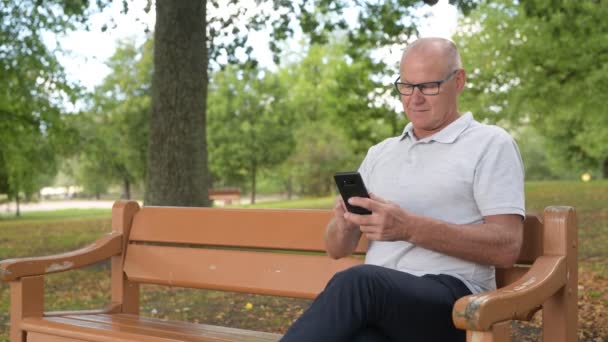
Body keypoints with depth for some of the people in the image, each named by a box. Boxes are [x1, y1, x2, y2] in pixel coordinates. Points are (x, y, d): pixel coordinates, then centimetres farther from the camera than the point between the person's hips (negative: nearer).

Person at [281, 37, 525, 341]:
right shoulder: (381, 152, 24)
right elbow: (337, 249, 21)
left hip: (452, 302, -3)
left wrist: (410, 228, -17)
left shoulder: (490, 144, 7)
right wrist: (345, 223, -5)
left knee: (357, 282, -37)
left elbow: (506, 246, -6)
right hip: (376, 296, 4)